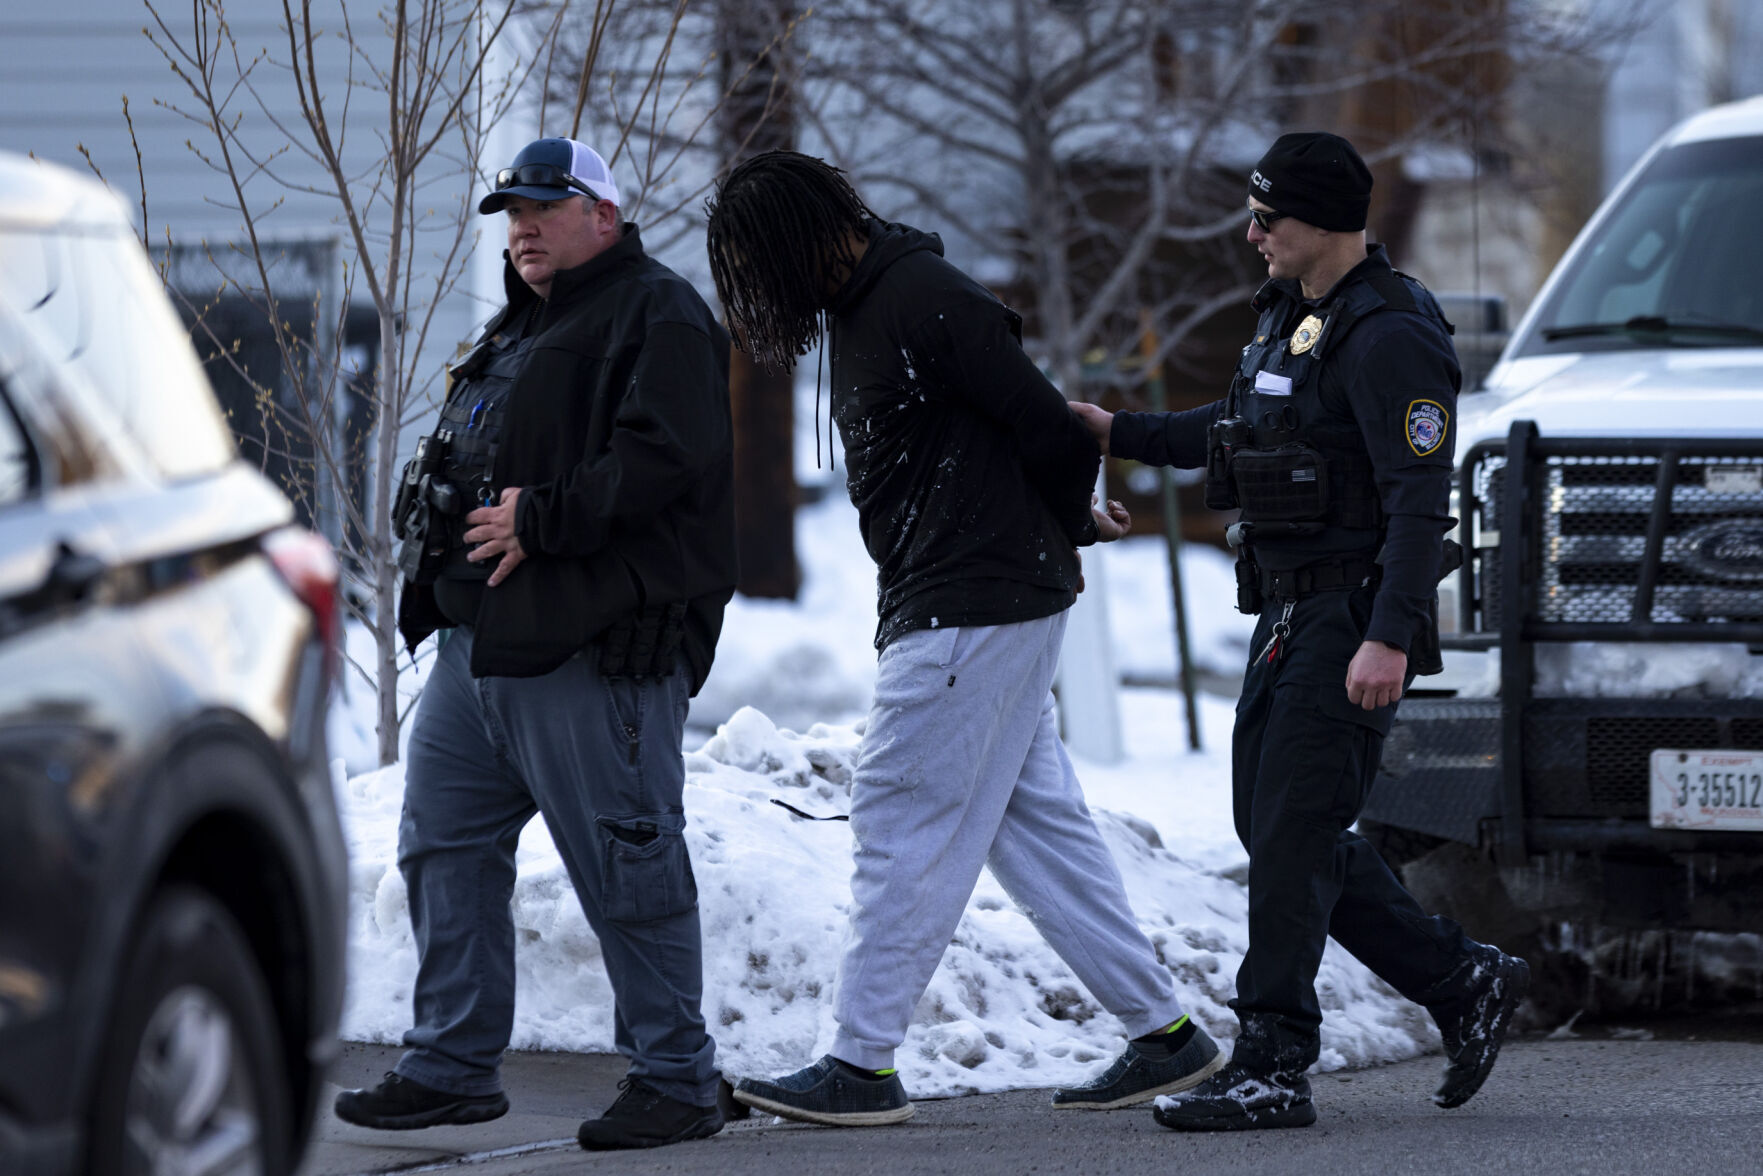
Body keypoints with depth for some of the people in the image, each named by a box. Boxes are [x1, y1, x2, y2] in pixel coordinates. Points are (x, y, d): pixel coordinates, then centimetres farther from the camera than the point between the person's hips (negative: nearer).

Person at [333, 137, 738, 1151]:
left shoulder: (656, 317, -7)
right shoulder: (522, 328, 23)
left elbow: (665, 456, -21)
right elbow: (465, 463, 31)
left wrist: (541, 520, -21)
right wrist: (443, 520, 10)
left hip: (591, 649, -10)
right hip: (479, 641, 10)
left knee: (627, 866, -6)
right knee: (445, 846, 10)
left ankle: (678, 1081, 1)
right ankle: (454, 1066, 18)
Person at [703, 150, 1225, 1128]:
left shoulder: (926, 301, -17)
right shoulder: (860, 307, 15)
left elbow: (1051, 432, -16)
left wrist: (1065, 527, 0)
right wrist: (1070, 521, 14)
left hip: (978, 606, -10)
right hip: (945, 611, 10)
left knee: (904, 825, -7)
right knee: (1037, 825, 10)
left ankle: (862, 1064, -4)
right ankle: (1164, 1034, 14)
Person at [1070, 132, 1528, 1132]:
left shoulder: (1388, 336, -16)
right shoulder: (1292, 311, 14)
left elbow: (1420, 498, -21)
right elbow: (1244, 426, 30)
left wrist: (1388, 638, -28)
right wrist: (1119, 432, 25)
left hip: (1353, 619, -10)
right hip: (1292, 610, 10)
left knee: (1292, 834, -10)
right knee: (1274, 826, 11)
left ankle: (1272, 1069, -7)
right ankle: (1466, 982, 18)